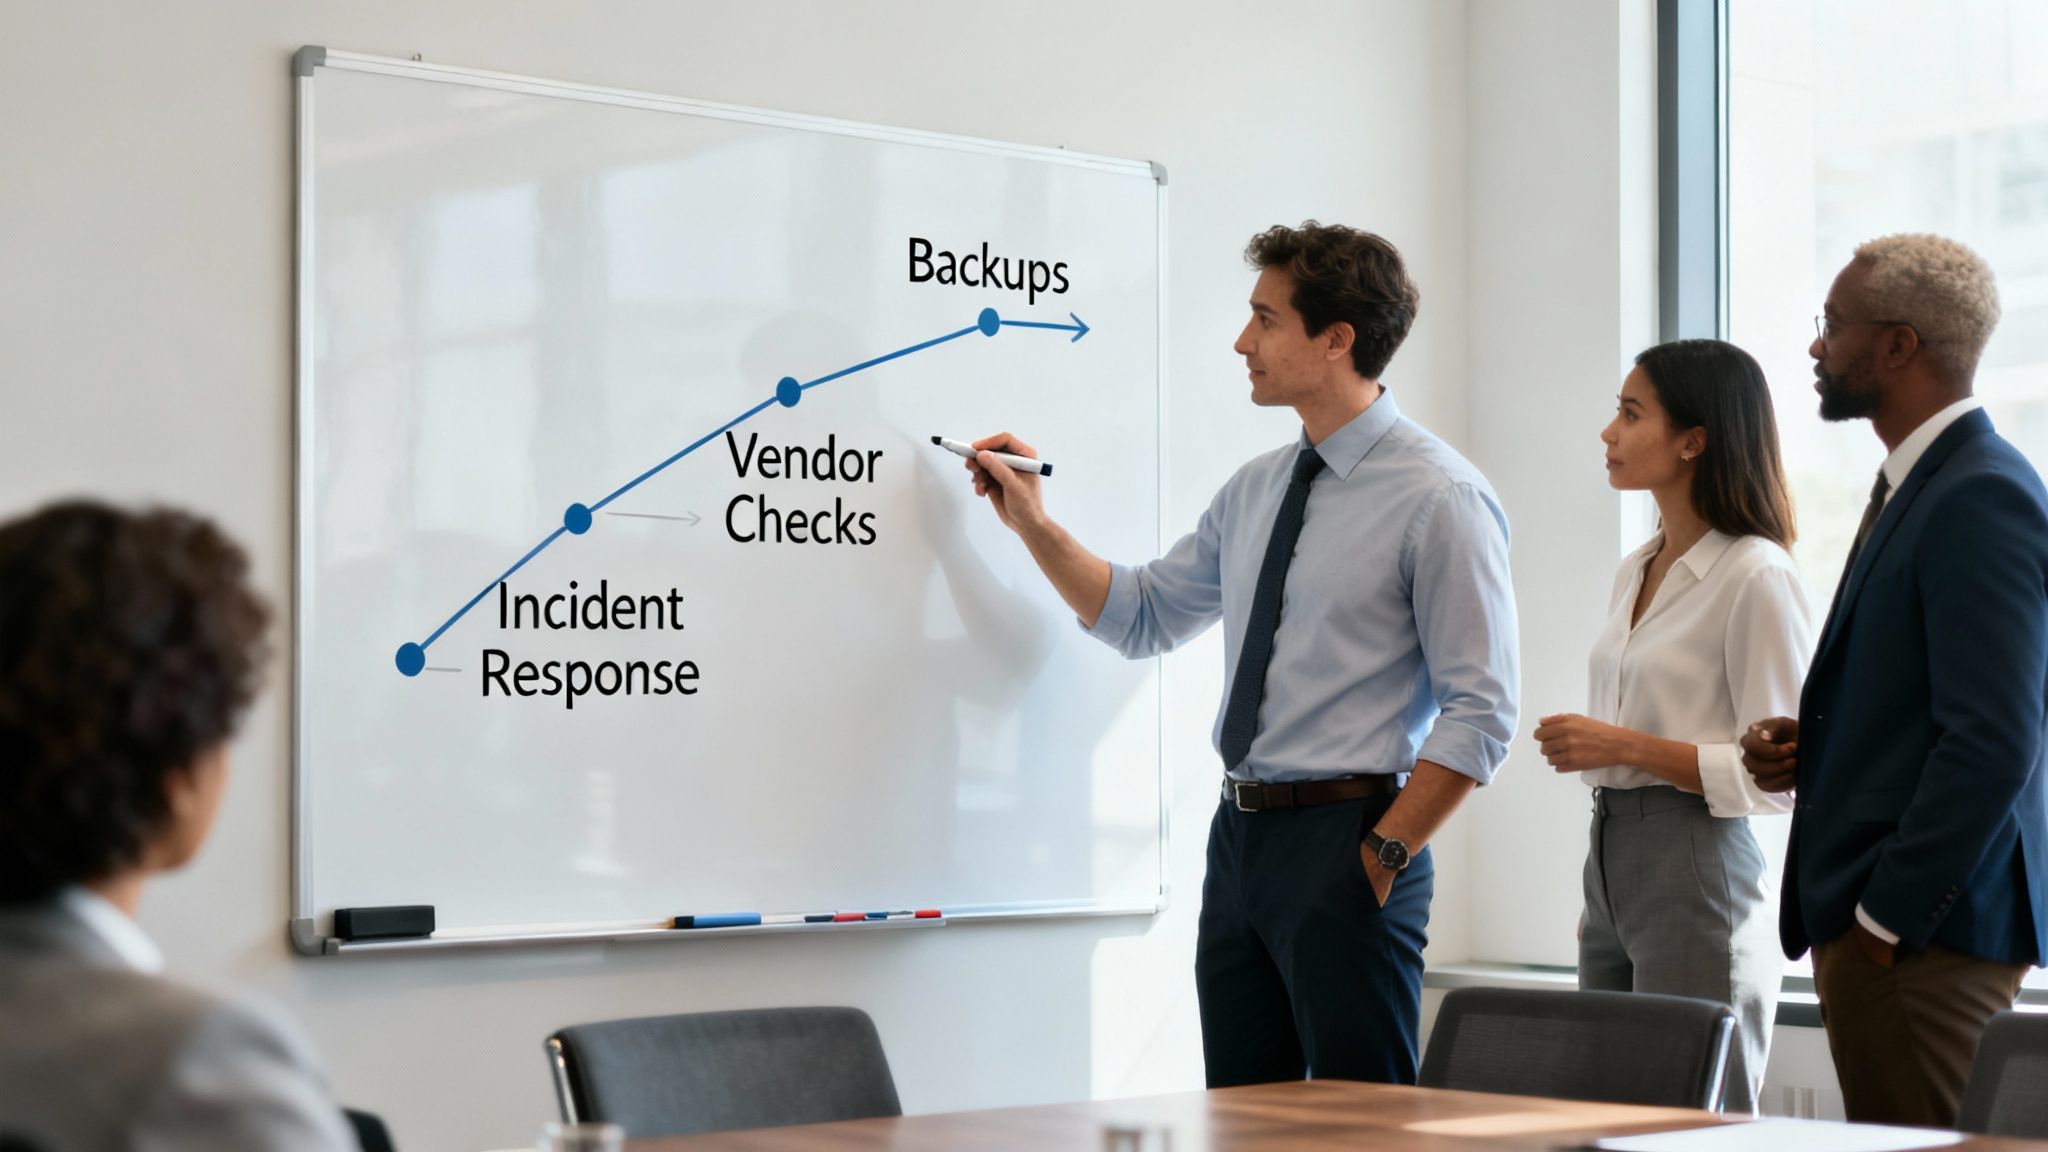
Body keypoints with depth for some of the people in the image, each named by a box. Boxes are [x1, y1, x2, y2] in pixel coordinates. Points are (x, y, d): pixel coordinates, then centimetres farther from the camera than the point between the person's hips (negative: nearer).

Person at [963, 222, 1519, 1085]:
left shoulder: (1439, 498, -11)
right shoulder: (1256, 490, 13)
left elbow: (1480, 714, -13)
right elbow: (1140, 617, 23)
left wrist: (1384, 856, -15)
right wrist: (1032, 525, 14)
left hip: (1343, 841, -7)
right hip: (1240, 836, 8)